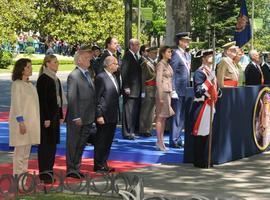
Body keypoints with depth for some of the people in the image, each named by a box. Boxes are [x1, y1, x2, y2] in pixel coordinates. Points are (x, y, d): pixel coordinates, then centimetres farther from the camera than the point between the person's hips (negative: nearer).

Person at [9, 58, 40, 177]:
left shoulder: (30, 85, 14)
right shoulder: (17, 84, -8)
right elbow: (16, 104, -14)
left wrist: (36, 122, 13)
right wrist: (21, 122, -19)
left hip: (31, 121, 8)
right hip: (22, 121, -8)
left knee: (26, 152, 10)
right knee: (20, 150, -6)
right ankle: (18, 176, -3)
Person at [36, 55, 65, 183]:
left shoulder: (55, 79, 14)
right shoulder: (43, 79, -12)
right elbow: (42, 99, -16)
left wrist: (60, 116, 15)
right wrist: (46, 118, -18)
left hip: (55, 114, 8)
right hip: (46, 115, -8)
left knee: (53, 142, 10)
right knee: (45, 143, -5)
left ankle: (49, 169, 17)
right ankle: (44, 172, -2)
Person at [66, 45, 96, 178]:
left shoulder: (88, 74, 13)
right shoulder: (74, 76, -14)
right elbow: (71, 98, -18)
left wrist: (93, 116, 12)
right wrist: (76, 117, -19)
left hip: (87, 118, 8)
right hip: (77, 119, -8)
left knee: (81, 145, 16)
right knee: (73, 144, 3)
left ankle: (76, 168, 27)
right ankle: (71, 169, 12)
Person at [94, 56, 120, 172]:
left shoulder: (113, 77, 15)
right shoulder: (101, 77, -13)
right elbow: (97, 98, -16)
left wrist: (117, 114, 18)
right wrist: (99, 115, -19)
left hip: (112, 116, 9)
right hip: (104, 116, -9)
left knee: (108, 141, 13)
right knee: (101, 141, -1)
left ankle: (104, 164, 20)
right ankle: (98, 166, 6)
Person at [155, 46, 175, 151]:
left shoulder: (168, 65, 15)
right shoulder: (161, 64, -10)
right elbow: (158, 81, -15)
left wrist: (170, 93, 15)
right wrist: (161, 97, -18)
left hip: (168, 92, 9)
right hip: (163, 92, -9)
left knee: (164, 117, 9)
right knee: (160, 117, -5)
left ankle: (161, 141, 13)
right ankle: (159, 142, -3)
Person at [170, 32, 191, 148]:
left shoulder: (187, 55, 16)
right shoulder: (176, 54, -10)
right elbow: (172, 74, -14)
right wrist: (173, 91, -18)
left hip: (185, 91, 8)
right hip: (178, 90, -8)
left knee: (182, 117, 12)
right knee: (176, 116, -5)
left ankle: (178, 139, 19)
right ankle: (174, 141, 0)